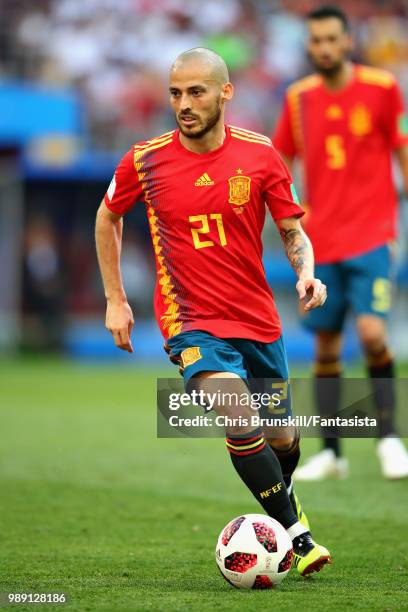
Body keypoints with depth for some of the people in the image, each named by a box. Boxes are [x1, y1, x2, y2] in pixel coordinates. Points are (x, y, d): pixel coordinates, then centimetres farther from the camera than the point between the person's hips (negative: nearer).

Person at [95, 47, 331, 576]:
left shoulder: (260, 155, -4)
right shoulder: (145, 161, -6)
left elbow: (293, 232, 5)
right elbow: (108, 218, 13)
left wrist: (306, 273, -16)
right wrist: (115, 300, 12)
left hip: (259, 321, 3)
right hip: (191, 322, -3)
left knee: (282, 439, 13)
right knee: (240, 421, -26)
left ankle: (282, 497, 48)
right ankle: (295, 534, -16)